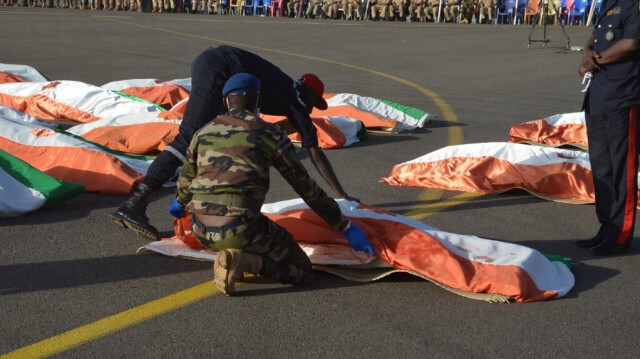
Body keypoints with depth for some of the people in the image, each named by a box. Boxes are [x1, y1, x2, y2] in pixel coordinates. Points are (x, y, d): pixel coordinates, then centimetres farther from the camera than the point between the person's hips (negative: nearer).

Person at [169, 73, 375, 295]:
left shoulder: (204, 132, 15)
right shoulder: (269, 134, 4)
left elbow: (186, 177, 31)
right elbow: (306, 187, 6)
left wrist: (180, 203, 55)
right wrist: (346, 227, 15)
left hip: (201, 230, 6)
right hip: (241, 228, -5)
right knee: (300, 271, 10)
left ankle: (230, 258, 8)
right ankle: (245, 260, -14)